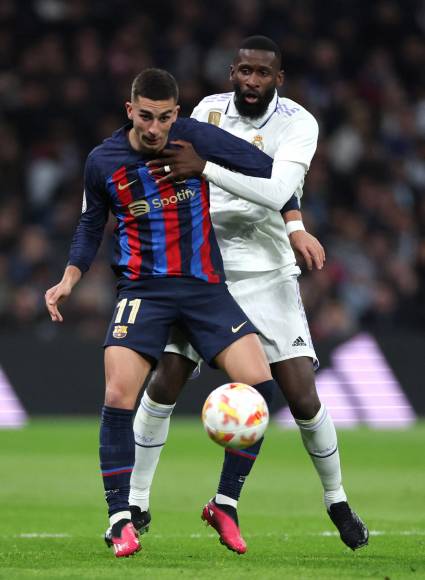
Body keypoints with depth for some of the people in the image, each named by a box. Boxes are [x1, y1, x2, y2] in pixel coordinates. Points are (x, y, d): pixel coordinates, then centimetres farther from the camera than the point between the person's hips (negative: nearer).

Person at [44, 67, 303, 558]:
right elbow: (90, 226, 15)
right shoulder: (102, 162, -1)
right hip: (142, 289, -1)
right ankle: (120, 519, -6)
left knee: (259, 383, -14)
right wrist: (70, 278, 3)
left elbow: (268, 170, 3)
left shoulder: (196, 138, -5)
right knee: (118, 397, -18)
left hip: (204, 287, 1)